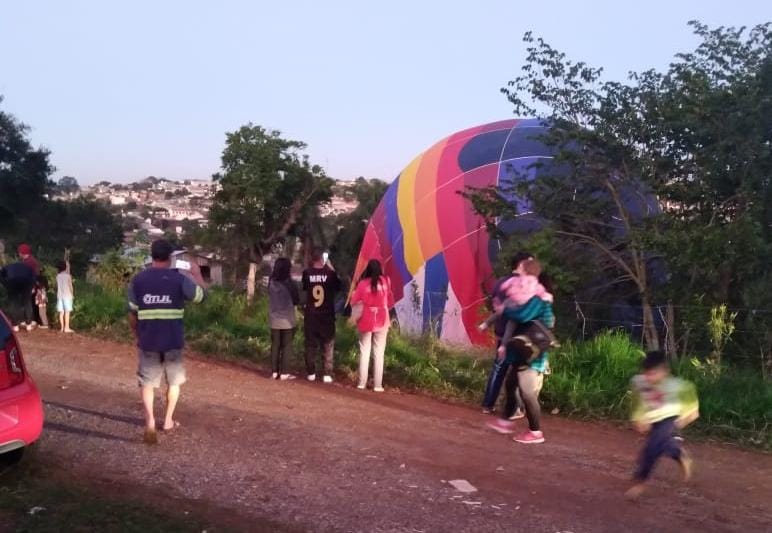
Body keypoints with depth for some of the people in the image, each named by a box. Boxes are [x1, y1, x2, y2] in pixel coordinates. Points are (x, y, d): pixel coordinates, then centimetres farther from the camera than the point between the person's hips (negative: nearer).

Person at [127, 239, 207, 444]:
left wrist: (137, 336, 19)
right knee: (174, 381, 19)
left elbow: (132, 314, 4)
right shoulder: (179, 279, -8)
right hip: (173, 341, 0)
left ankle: (149, 420, -13)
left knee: (147, 382, 7)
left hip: (148, 341, 1)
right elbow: (201, 295, 8)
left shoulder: (138, 280, -2)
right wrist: (197, 272, 23)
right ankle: (168, 420, 29)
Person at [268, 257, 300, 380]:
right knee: (286, 346, 5)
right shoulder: (289, 283, -13)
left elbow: (270, 298, 9)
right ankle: (283, 373, 5)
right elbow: (296, 300, -2)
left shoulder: (271, 282, -4)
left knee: (275, 345, 10)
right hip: (288, 320, -3)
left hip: (274, 319, 3)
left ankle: (274, 372, 13)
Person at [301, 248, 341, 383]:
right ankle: (327, 374, 3)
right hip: (327, 315, -1)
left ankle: (311, 373, 12)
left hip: (311, 315, 1)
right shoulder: (330, 273, -10)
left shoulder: (307, 273, -6)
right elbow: (338, 288, 7)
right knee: (327, 345, 6)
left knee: (310, 344, 10)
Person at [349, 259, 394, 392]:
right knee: (379, 353, 4)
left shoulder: (362, 283, -8)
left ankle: (362, 383, 10)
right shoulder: (385, 281, -5)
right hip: (381, 321, 0)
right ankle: (377, 385, 4)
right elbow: (390, 301, 4)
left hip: (366, 321, 0)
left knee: (364, 352, 9)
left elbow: (354, 302, -3)